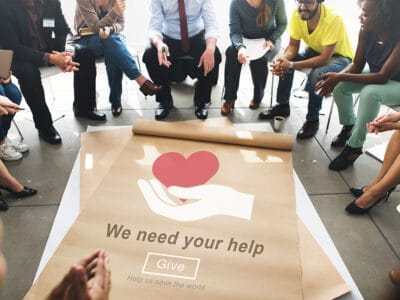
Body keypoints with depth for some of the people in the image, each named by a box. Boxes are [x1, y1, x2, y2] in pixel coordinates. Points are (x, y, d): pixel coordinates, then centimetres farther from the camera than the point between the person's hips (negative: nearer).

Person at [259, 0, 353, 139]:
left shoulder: (333, 19, -32)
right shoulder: (296, 14, -18)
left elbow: (325, 58, -33)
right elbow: (293, 46, -9)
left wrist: (292, 65, -40)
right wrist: (283, 59, -31)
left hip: (339, 56, -6)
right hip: (315, 51, 6)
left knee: (317, 74, -33)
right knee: (284, 62, -14)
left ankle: (313, 120, -12)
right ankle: (282, 105, 5)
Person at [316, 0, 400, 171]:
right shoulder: (366, 31, -16)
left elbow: (383, 77, -34)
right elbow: (357, 65, -8)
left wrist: (341, 77, -36)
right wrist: (336, 78, -27)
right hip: (376, 76, 6)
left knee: (370, 93, -34)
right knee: (340, 85, -12)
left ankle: (354, 147, -20)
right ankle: (348, 127, 12)